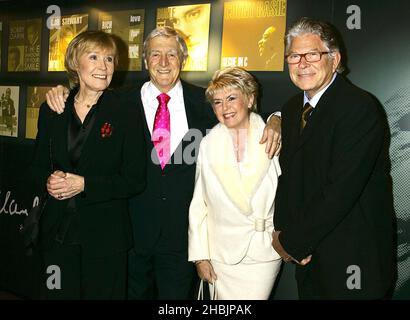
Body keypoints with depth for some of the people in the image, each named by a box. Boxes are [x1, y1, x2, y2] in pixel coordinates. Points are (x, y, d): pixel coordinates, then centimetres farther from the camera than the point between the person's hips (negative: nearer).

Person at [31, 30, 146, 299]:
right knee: (60, 293, 15)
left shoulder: (127, 115, -7)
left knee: (102, 293, 10)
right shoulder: (51, 111, 4)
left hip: (106, 234, -3)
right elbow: (40, 165, 12)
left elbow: (135, 180, -9)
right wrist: (50, 180, -11)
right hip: (58, 231, 3)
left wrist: (84, 185, -18)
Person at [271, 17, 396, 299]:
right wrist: (281, 229, -3)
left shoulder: (360, 107, -20)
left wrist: (292, 241, -17)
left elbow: (342, 190, -24)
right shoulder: (292, 109, 6)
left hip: (353, 258, -6)